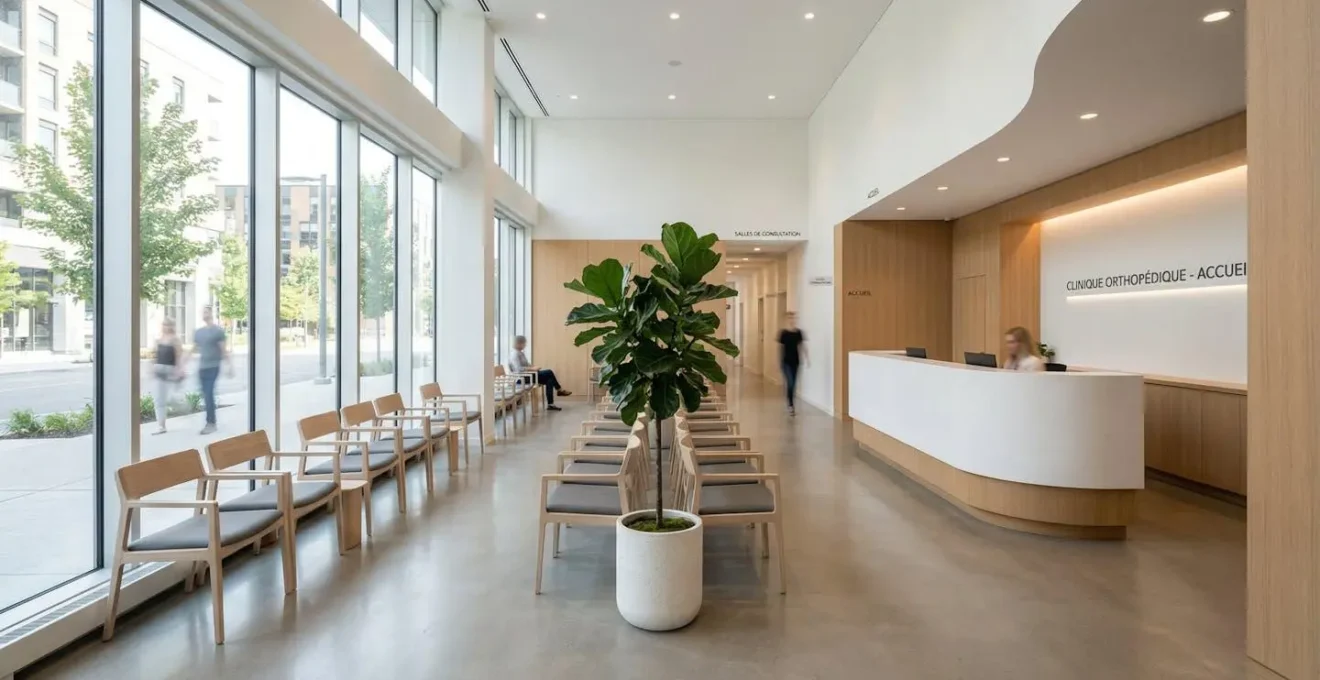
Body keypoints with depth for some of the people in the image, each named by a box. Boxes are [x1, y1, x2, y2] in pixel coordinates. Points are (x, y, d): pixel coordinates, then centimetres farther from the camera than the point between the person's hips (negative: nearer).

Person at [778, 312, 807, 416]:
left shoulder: (799, 332, 2)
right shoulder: (783, 333, -8)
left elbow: (802, 346, 7)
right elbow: (780, 347, -4)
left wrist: (806, 358, 4)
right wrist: (780, 361, -5)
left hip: (795, 361, 4)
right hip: (786, 361, -4)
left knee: (793, 383, 11)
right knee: (790, 383, -10)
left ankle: (790, 404, 26)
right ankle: (791, 405, -3)